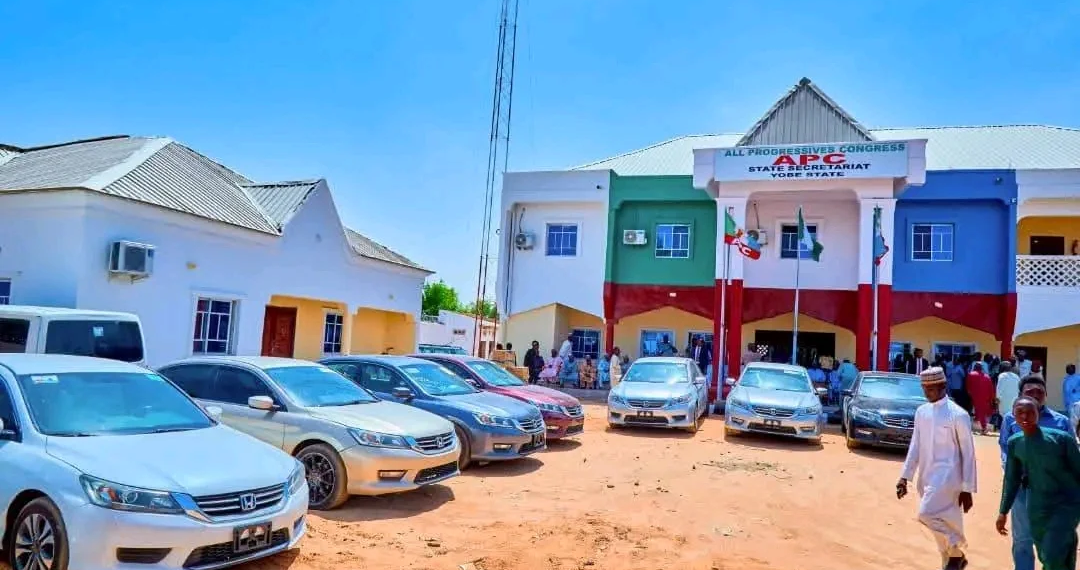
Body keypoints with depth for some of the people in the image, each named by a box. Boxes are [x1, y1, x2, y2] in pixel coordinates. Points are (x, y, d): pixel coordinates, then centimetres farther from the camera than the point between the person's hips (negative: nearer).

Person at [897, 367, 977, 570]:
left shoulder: (958, 415, -10)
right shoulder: (921, 412, 8)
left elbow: (968, 454, -7)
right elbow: (915, 447, 11)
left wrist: (967, 489, -7)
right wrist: (905, 477, 5)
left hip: (947, 475, -6)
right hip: (926, 476, 6)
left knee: (927, 514, -19)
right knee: (943, 520, 13)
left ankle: (956, 552, 5)